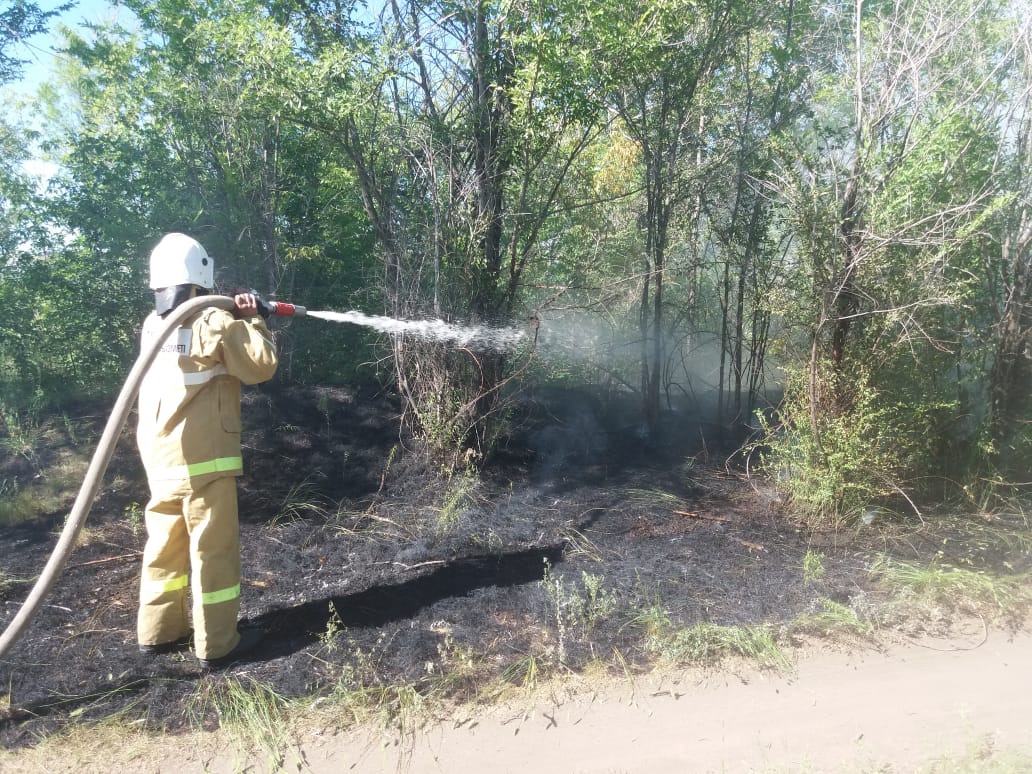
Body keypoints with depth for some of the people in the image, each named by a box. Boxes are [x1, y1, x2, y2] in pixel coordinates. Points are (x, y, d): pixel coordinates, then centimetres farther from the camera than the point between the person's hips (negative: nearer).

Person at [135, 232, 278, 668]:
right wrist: (251, 323, 1)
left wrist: (235, 321, 11)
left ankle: (158, 631, 28)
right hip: (203, 456, -7)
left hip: (159, 455, 8)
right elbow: (262, 366, -10)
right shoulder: (214, 323, -13)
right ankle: (217, 643, 9)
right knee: (213, 548, 1)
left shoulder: (154, 325, 10)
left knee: (166, 543, 17)